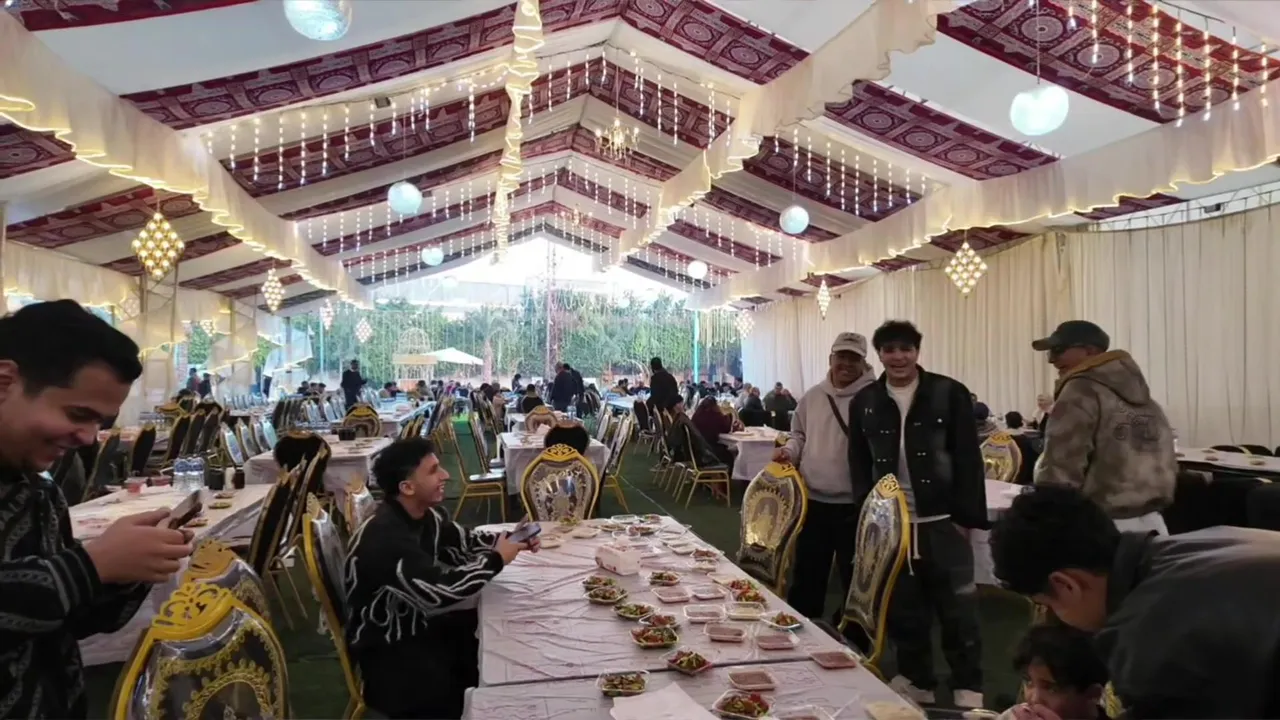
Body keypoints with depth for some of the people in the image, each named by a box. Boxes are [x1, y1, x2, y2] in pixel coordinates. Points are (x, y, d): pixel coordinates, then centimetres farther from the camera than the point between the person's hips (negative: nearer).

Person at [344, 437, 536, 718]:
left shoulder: (426, 514, -5)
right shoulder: (384, 539, -32)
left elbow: (462, 541, 10)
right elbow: (439, 592, -36)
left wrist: (509, 539, -9)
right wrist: (496, 560, -24)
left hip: (418, 621, 8)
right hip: (386, 646, -8)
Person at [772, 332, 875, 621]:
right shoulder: (812, 396, 7)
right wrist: (789, 451, 0)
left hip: (854, 505, -5)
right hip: (812, 501, 5)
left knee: (855, 579, 11)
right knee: (807, 575, 18)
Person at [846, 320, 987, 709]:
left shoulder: (950, 393, -5)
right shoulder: (864, 402, 3)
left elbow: (968, 459, -5)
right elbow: (859, 464, 8)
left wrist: (966, 517, -8)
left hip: (942, 521, -2)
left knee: (957, 611, 8)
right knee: (904, 609, 14)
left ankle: (968, 689, 25)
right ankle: (916, 682, 31)